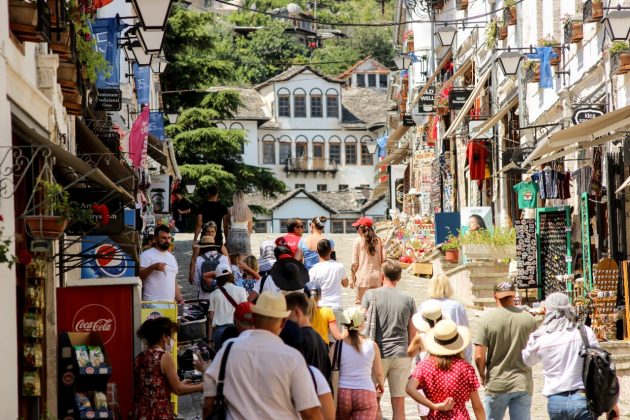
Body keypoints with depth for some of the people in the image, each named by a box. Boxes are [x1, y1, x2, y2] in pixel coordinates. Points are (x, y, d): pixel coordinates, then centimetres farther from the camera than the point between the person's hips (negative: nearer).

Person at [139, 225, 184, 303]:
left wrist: (180, 299, 16)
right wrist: (153, 267, -24)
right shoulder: (146, 255, -1)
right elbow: (139, 276, -11)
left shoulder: (171, 257, 22)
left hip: (170, 303, 7)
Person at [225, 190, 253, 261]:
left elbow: (228, 224, 11)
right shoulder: (248, 211, 3)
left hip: (233, 236, -1)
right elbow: (250, 229, 12)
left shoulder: (230, 210, -1)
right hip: (245, 236, 1)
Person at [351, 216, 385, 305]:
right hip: (376, 276, 4)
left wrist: (352, 278, 1)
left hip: (363, 277, -4)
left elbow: (355, 263, -7)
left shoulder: (358, 241, -7)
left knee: (360, 303, 2)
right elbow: (383, 259, 5)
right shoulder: (378, 240, 4)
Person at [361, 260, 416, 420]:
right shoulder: (408, 300, 6)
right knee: (399, 404, 4)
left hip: (377, 353, -2)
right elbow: (412, 334, 8)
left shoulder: (371, 295, 0)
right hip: (401, 356, 2)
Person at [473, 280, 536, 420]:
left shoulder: (486, 319, -10)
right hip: (523, 383, 2)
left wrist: (482, 375, 5)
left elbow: (479, 356, -12)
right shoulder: (528, 319, -1)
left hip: (496, 384, -2)